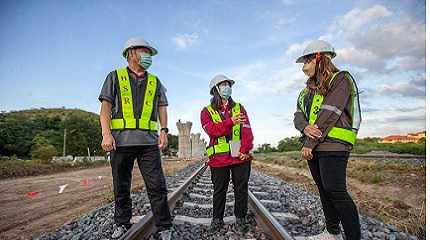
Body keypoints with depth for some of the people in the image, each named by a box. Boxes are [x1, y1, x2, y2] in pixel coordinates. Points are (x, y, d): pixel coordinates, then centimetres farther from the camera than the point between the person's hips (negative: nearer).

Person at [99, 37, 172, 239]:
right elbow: (106, 106, 2)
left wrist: (164, 130, -1)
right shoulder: (115, 77, 11)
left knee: (157, 186, -2)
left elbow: (162, 106, 14)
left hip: (149, 141, 1)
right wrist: (106, 134, -10)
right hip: (121, 140, -1)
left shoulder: (155, 82, 18)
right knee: (121, 187, 10)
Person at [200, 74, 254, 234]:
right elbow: (211, 130, -14)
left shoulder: (239, 108, 11)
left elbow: (247, 131, 1)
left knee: (241, 189, 9)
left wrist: (244, 150, -11)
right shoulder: (207, 112, 5)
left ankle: (240, 219, 26)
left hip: (241, 157, 2)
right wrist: (231, 121, -21)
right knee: (219, 190, 10)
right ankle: (217, 219, 27)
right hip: (219, 158, -2)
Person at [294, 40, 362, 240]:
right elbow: (298, 116, 8)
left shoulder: (340, 80, -6)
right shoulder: (309, 89, 18)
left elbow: (328, 116, -16)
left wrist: (309, 144, -17)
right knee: (323, 190, 13)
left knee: (335, 191, -10)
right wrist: (305, 127, -16)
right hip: (313, 147, 8)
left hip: (333, 145, -8)